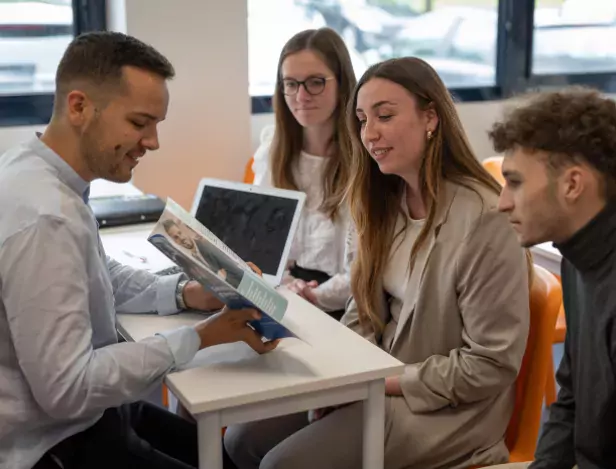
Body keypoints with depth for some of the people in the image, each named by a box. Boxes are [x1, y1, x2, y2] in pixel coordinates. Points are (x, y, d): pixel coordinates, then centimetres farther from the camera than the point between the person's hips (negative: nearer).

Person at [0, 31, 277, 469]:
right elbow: (66, 389, -28)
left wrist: (185, 292, 0)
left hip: (82, 414, 9)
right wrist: (200, 337, -23)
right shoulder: (43, 218, -29)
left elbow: (101, 277, 16)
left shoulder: (46, 178, 1)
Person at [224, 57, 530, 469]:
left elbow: (491, 365, -20)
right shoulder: (388, 203, 3)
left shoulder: (484, 219, -23)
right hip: (374, 382, 7)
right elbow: (366, 309, 10)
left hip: (444, 409, -7)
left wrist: (385, 381, -17)